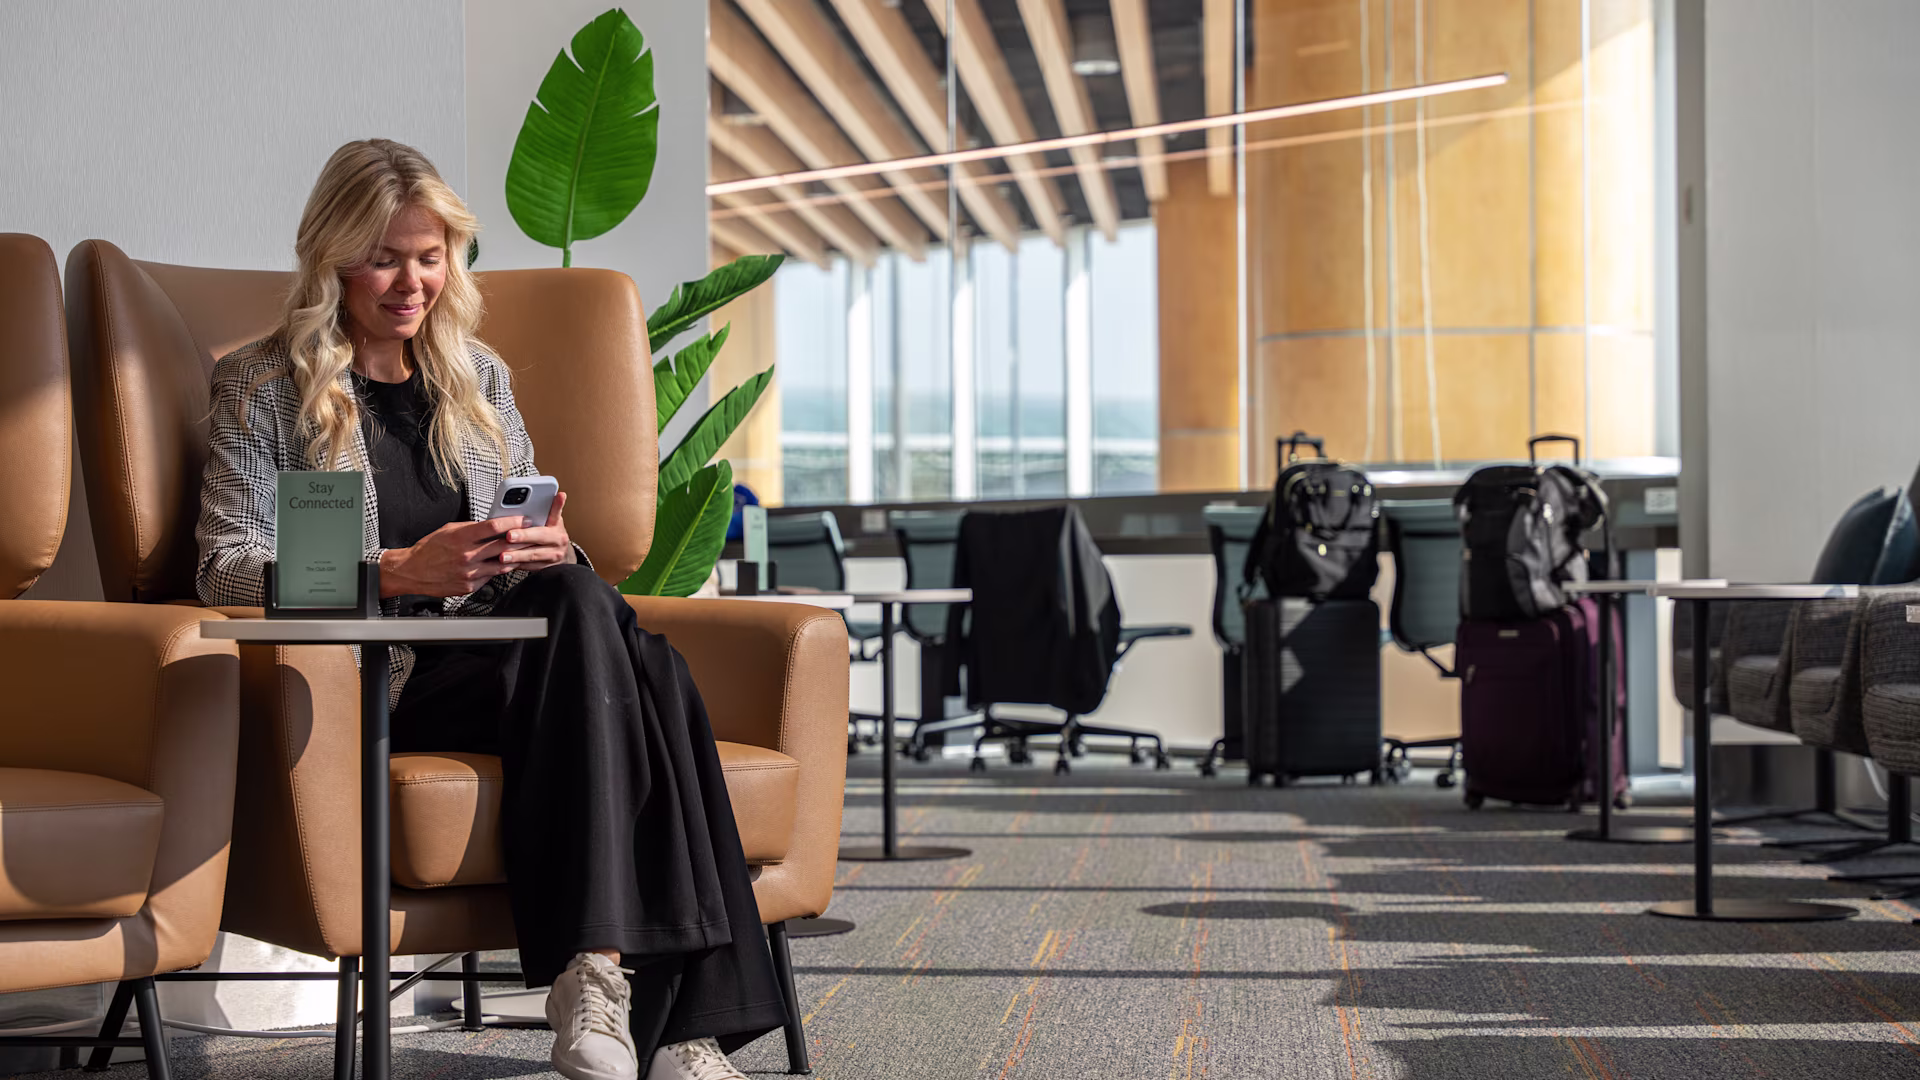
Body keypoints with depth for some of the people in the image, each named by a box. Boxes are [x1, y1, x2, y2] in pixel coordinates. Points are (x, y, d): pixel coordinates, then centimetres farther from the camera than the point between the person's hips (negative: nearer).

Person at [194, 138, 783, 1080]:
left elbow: (536, 542, 22)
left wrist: (548, 545, -6)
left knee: (650, 665, -32)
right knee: (584, 615, -34)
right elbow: (226, 570, -4)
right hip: (370, 683, -5)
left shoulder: (477, 376, 23)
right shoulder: (263, 386, 7)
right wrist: (402, 571, -19)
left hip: (499, 661, 5)